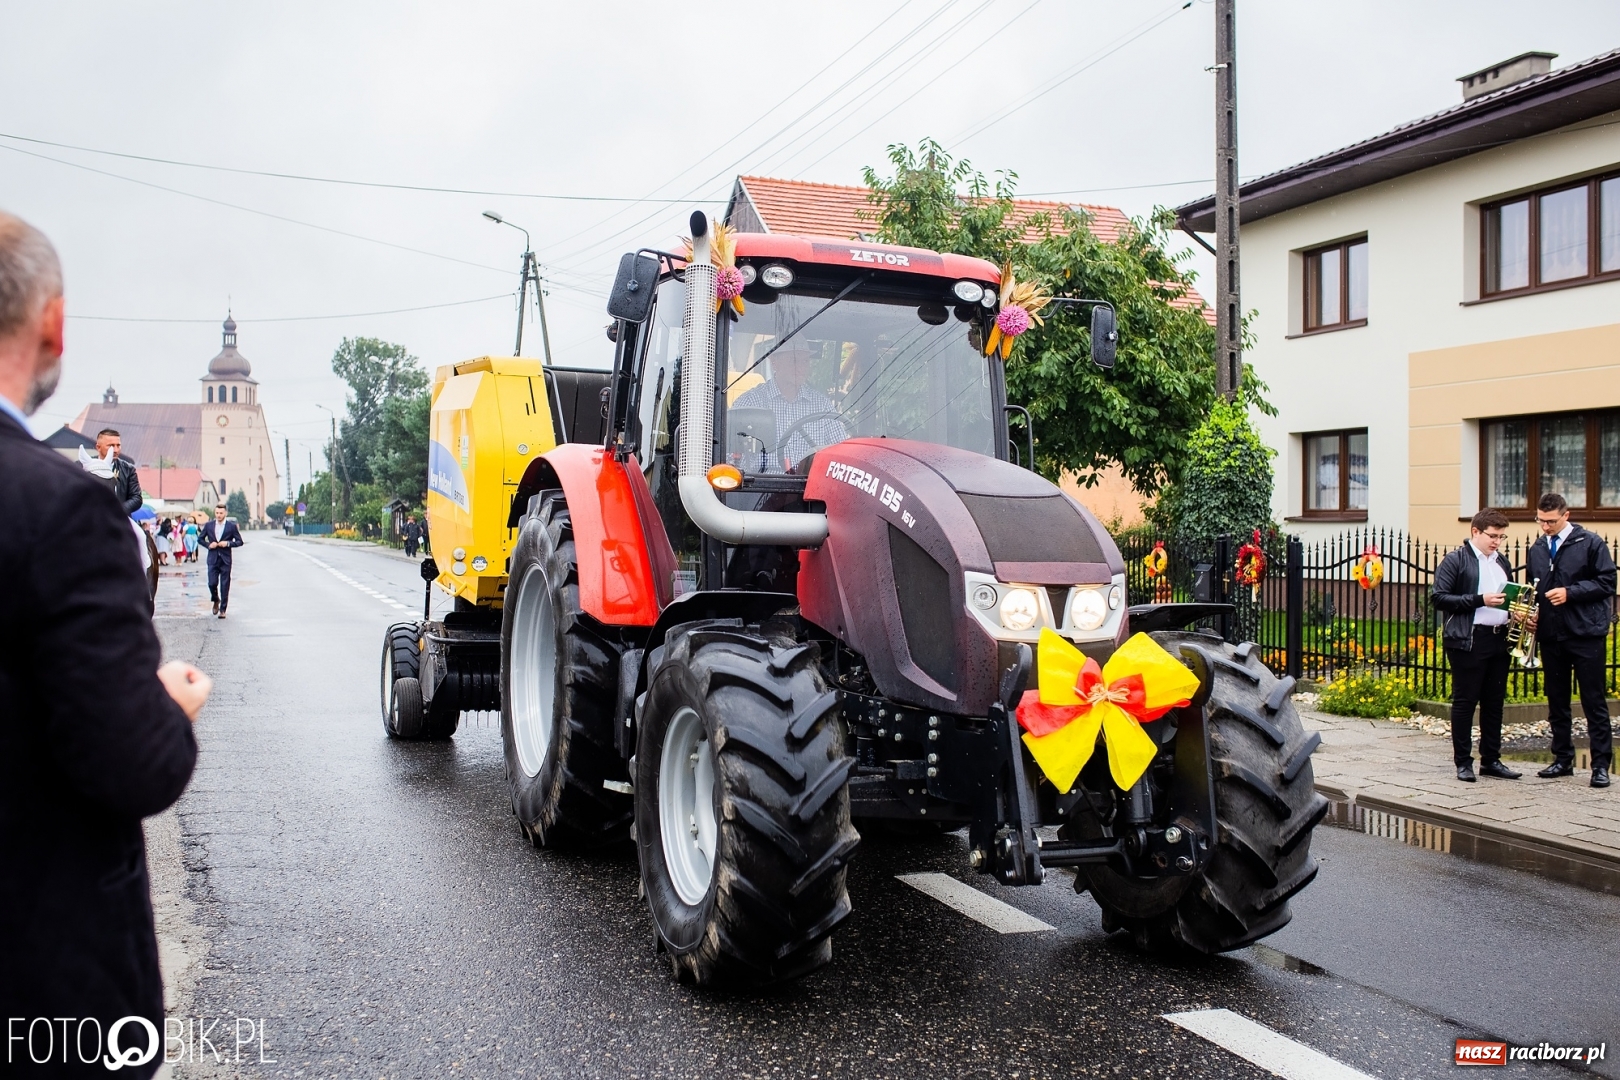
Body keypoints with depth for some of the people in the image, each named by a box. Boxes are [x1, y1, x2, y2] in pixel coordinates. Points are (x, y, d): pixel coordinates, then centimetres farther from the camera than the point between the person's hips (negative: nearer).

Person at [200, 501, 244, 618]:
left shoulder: (232, 526, 0)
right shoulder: (209, 525, 5)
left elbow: (239, 541, 2)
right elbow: (200, 539, 14)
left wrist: (228, 543, -14)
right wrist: (208, 545, -5)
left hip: (225, 560, -1)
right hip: (213, 559, 1)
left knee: (225, 586, 0)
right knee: (212, 583, -5)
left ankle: (222, 609, 9)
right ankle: (216, 600, 25)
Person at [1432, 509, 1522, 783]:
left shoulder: (1503, 563, 17)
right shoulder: (1454, 561, -5)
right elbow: (1440, 598, -12)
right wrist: (1480, 600, -20)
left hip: (1500, 639, 7)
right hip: (1468, 640, -7)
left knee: (1494, 702, 10)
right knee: (1465, 701, -1)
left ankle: (1491, 760, 18)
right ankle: (1463, 762, 5)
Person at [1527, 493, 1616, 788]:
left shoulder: (1590, 543, -4)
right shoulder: (1537, 549, 12)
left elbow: (1606, 583, -7)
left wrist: (1570, 592, -17)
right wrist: (1531, 611, 2)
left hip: (1585, 633, -5)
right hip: (1550, 635, 5)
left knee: (1594, 701, -1)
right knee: (1556, 700, 10)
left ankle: (1601, 764, 2)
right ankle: (1563, 759, 19)